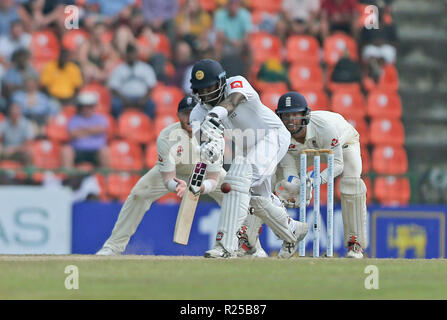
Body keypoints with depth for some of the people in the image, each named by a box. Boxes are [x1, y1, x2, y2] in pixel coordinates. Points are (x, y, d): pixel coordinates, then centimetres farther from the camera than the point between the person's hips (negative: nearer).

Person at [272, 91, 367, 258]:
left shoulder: (325, 126, -44)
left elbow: (337, 164, -40)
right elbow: (289, 169, -25)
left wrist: (316, 180, -57)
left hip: (343, 143, -4)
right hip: (310, 149, 4)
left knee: (351, 182, -28)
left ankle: (355, 242, -21)